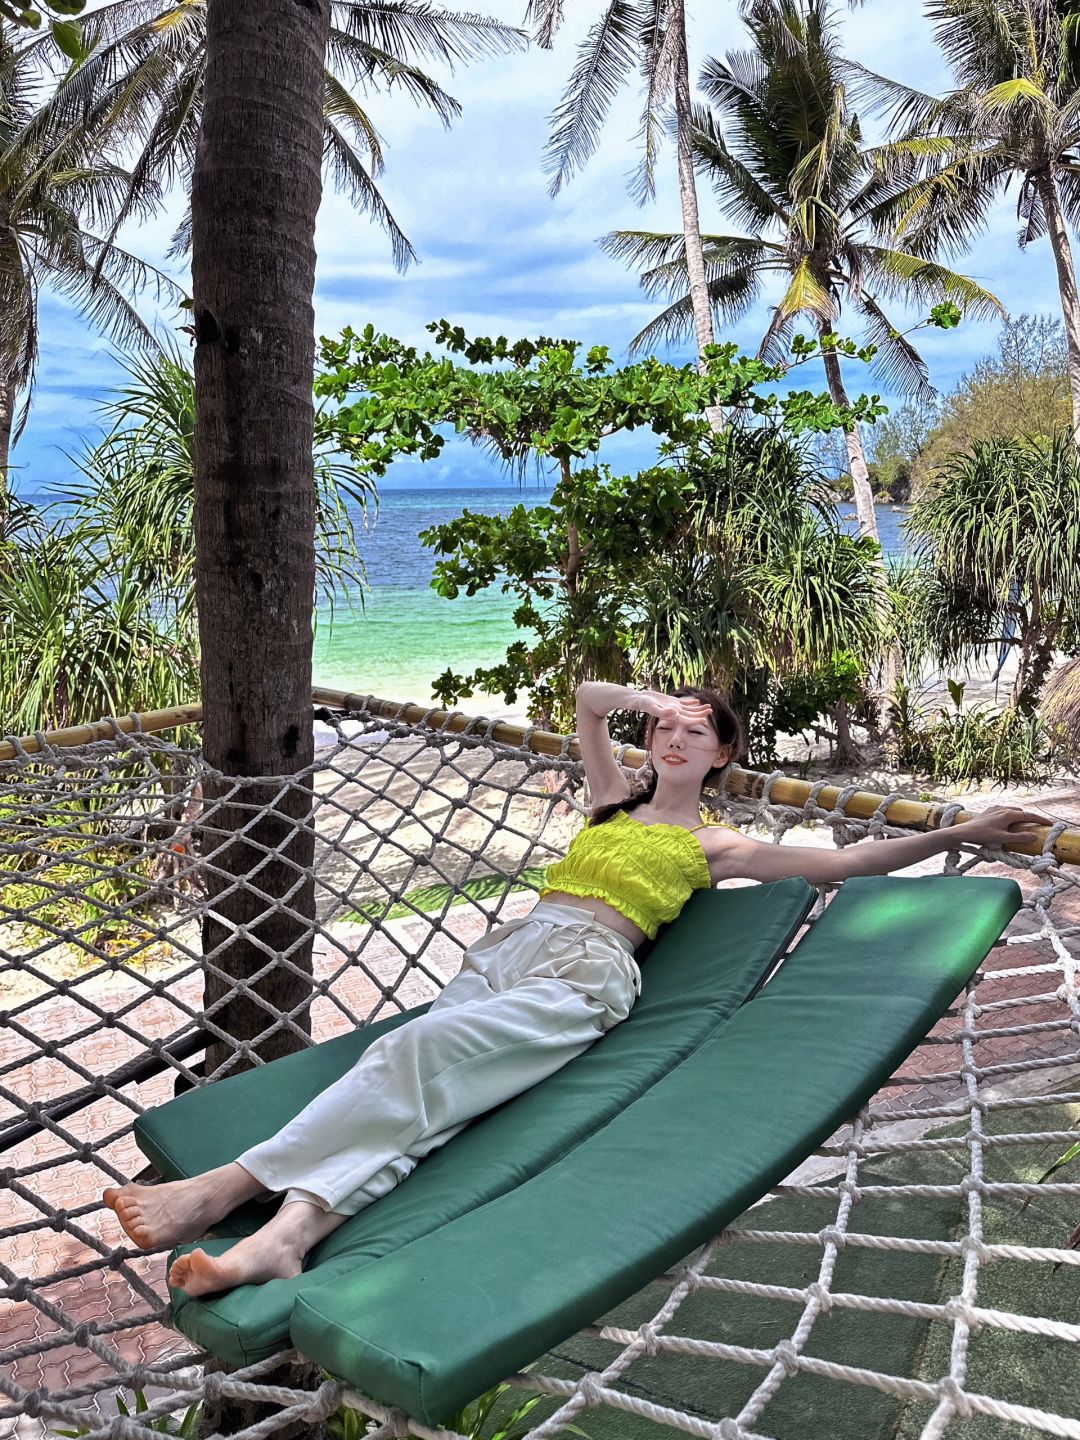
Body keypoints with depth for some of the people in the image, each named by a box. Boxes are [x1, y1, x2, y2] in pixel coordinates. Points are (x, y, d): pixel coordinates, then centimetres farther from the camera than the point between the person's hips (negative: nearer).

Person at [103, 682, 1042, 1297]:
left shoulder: (714, 845, 20)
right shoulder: (616, 802, 32)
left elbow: (846, 862, 18)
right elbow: (588, 699, 36)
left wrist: (963, 833, 18)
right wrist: (659, 699, 33)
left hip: (585, 968, -4)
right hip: (507, 948, 5)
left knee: (423, 1048, -32)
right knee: (428, 1077, -27)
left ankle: (229, 1186, -42)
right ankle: (288, 1231, -49)